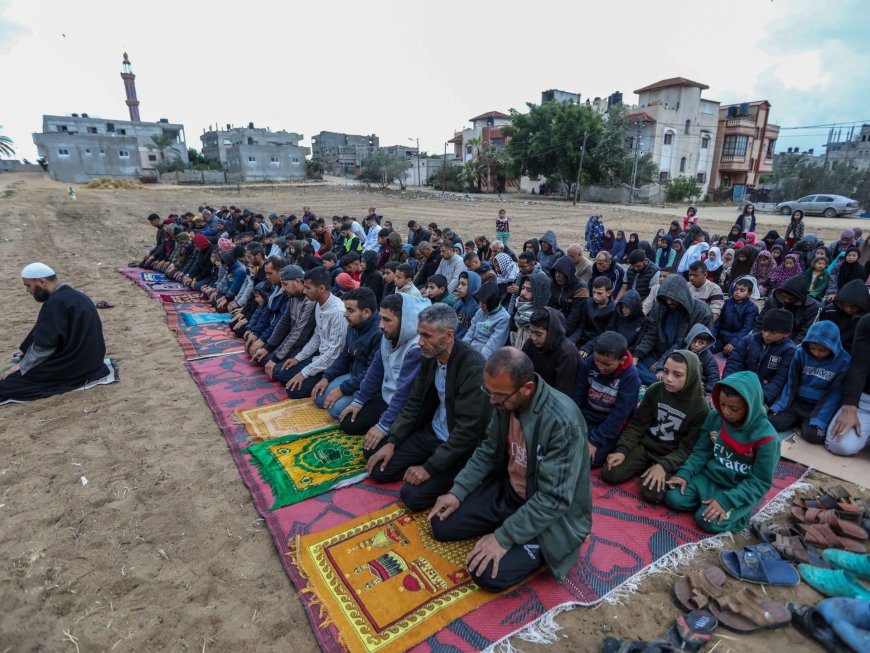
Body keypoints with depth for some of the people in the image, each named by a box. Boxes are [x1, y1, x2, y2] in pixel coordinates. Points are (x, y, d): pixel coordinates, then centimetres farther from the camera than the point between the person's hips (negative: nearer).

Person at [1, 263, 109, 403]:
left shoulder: (55, 303, -19)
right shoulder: (71, 295, 11)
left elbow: (44, 344, -19)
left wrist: (22, 367, -6)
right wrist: (25, 350, 23)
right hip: (89, 358, 9)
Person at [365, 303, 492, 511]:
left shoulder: (473, 367, -26)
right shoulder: (430, 357, -3)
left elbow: (468, 430, -26)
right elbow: (414, 403, 8)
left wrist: (430, 467, -23)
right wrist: (392, 441, -2)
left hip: (459, 447, -7)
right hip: (430, 432, 7)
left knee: (412, 494, -19)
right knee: (379, 470, -1)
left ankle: (447, 478, 8)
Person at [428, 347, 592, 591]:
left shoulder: (562, 421, -33)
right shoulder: (506, 401, -11)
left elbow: (553, 499, -30)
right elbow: (488, 452, 4)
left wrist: (504, 537, -27)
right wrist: (458, 492, -4)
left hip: (551, 513, -6)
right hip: (506, 489, 7)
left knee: (489, 574, -20)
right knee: (441, 524, 2)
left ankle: (540, 547, 7)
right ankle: (509, 525, 16)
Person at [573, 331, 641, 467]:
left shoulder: (630, 377, -20)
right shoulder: (588, 363, -10)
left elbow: (620, 414, -21)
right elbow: (578, 396, -3)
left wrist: (595, 441, -22)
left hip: (611, 427, -4)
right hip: (586, 416, 4)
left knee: (586, 458, -20)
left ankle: (606, 446, 8)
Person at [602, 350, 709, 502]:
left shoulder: (701, 409, -15)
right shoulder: (655, 390, -8)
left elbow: (688, 448, -12)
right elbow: (637, 424, -1)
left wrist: (664, 465, -27)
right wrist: (622, 449, -14)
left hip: (671, 456, -3)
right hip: (644, 445, 3)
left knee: (651, 493, -26)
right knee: (609, 475, -14)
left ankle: (658, 470, 5)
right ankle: (644, 467, 11)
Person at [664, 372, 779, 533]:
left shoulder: (765, 436, -21)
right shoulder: (715, 417, -8)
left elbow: (760, 482, -16)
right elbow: (702, 451, 3)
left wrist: (726, 500, -25)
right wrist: (685, 473, -12)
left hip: (740, 489, -4)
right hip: (709, 476, 4)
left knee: (708, 522, -23)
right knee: (673, 498, -15)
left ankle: (738, 510, 3)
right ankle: (705, 499, 7)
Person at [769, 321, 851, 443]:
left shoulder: (843, 361, -11)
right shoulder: (801, 352, -5)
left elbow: (835, 394, -11)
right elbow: (791, 383, 2)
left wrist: (820, 419, -20)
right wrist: (780, 404, -7)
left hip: (820, 406, -2)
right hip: (796, 402, 2)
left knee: (813, 434, -27)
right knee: (772, 422, -19)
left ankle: (805, 423, 7)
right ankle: (799, 420, 10)